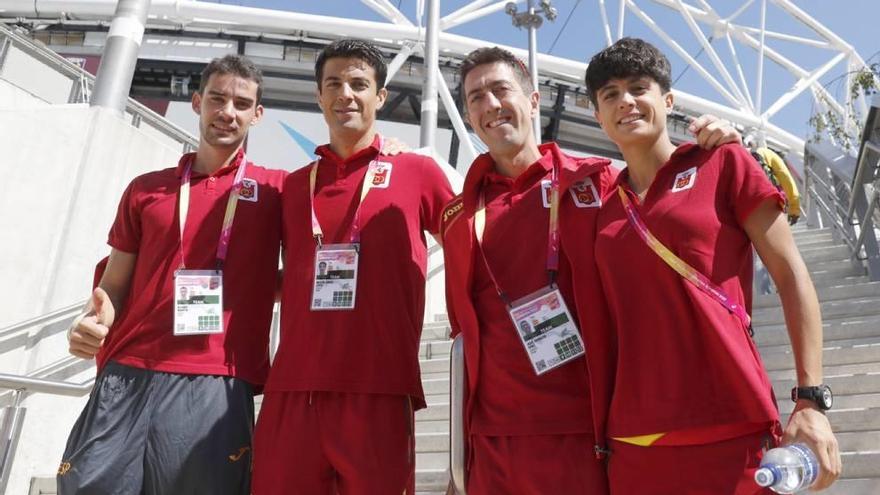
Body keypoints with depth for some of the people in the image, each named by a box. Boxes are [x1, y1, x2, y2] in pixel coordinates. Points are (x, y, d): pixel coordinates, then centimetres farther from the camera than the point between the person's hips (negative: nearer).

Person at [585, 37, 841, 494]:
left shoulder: (722, 163, 3)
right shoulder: (603, 207, 11)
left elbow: (791, 275, -1)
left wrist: (811, 401, -8)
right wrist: (601, 428, 9)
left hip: (732, 430, -3)